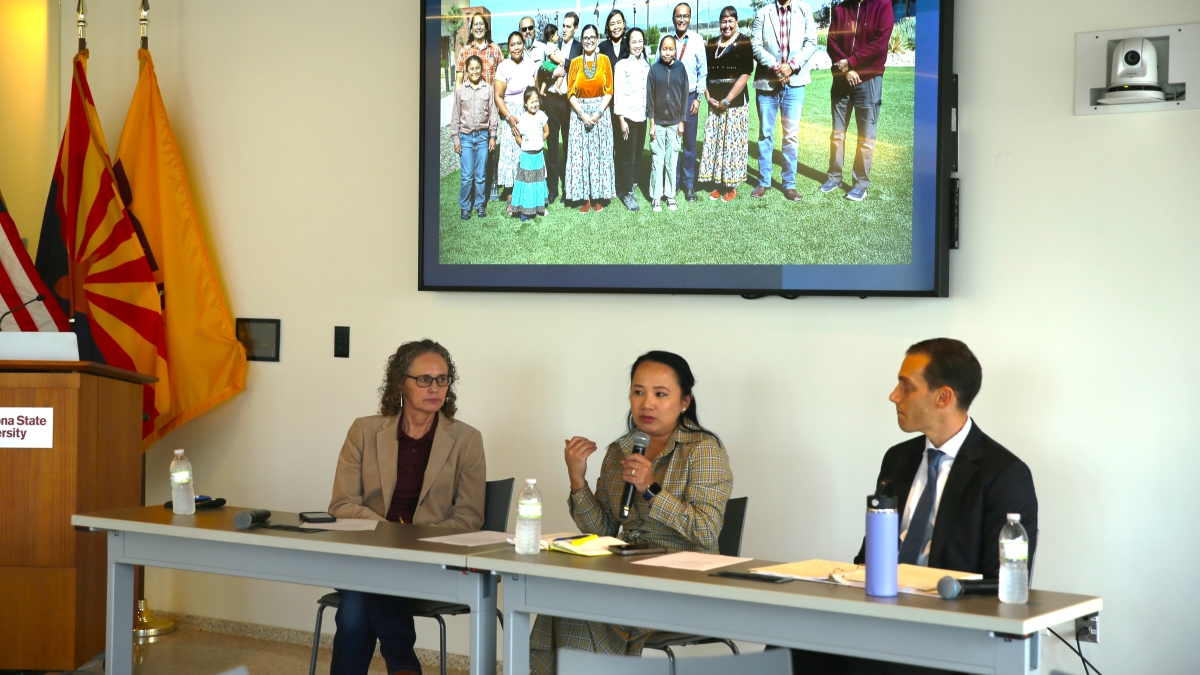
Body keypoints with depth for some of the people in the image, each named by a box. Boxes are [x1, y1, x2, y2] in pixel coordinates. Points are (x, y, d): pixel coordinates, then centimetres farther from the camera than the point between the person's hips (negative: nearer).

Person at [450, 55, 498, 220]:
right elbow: (455, 116, 3)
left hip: (482, 136, 1)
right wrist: (455, 138, 0)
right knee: (467, 175, -1)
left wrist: (493, 136, 3)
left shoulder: (488, 89, -1)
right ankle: (465, 207, 10)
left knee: (481, 175, 6)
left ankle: (480, 205, 18)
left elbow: (492, 114, 4)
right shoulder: (460, 90, -1)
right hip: (466, 137, 0)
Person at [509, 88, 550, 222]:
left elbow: (546, 132, 9)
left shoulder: (541, 116, -5)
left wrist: (539, 142, 5)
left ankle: (539, 207, 26)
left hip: (538, 154, 3)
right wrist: (526, 146, -2)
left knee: (539, 180, 13)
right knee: (526, 181, 0)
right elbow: (518, 137, -3)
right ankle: (524, 211, 4)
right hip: (526, 155, -3)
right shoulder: (522, 119, -14)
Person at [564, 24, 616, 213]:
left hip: (600, 111, 0)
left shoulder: (604, 60, 3)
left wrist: (598, 112, -13)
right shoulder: (575, 62, 4)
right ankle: (585, 197, 3)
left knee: (599, 154, 1)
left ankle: (598, 196, 8)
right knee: (580, 154, -2)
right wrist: (582, 114, -11)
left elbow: (609, 91, -1)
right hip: (579, 112, 0)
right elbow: (570, 93, 1)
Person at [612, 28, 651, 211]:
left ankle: (631, 183, 24)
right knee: (627, 157, -2)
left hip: (643, 117, 5)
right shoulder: (622, 65, -7)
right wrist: (621, 119, -12)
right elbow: (618, 93, -8)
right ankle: (626, 193, 7)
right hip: (627, 117, -5)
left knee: (638, 155, 9)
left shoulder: (647, 65, 9)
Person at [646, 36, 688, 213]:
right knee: (657, 161, 2)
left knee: (672, 161, 5)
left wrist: (682, 122, 1)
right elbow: (649, 97, -2)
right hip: (658, 123, -1)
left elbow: (684, 95, 3)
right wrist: (651, 123, -5)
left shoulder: (680, 68, -1)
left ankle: (670, 195, 14)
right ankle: (656, 197, 8)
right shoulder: (654, 69, -4)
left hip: (674, 123, 1)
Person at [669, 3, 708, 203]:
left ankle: (689, 184, 16)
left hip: (689, 97, 0)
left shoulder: (697, 40, -6)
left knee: (689, 143, 6)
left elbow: (702, 71, 0)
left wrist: (698, 98, -2)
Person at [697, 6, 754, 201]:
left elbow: (745, 74, -13)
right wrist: (708, 97, -1)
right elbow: (705, 73, 14)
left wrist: (727, 100, -13)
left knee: (732, 143, -1)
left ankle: (731, 186, 7)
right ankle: (719, 184, 15)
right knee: (714, 143, 6)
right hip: (714, 104, 5)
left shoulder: (743, 43, -6)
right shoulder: (711, 44, 10)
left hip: (735, 104, -5)